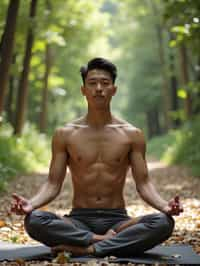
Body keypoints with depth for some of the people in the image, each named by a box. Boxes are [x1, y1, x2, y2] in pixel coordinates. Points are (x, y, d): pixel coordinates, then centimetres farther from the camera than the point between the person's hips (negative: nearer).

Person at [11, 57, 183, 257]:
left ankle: (89, 248, -27)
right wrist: (31, 203, -20)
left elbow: (143, 183, 2)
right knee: (34, 221, -31)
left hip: (117, 221, 0)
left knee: (164, 223, -29)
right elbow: (53, 184, 2)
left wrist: (164, 205, -20)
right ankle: (111, 241, -24)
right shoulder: (65, 135, 4)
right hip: (78, 220, 0)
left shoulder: (132, 135, 5)